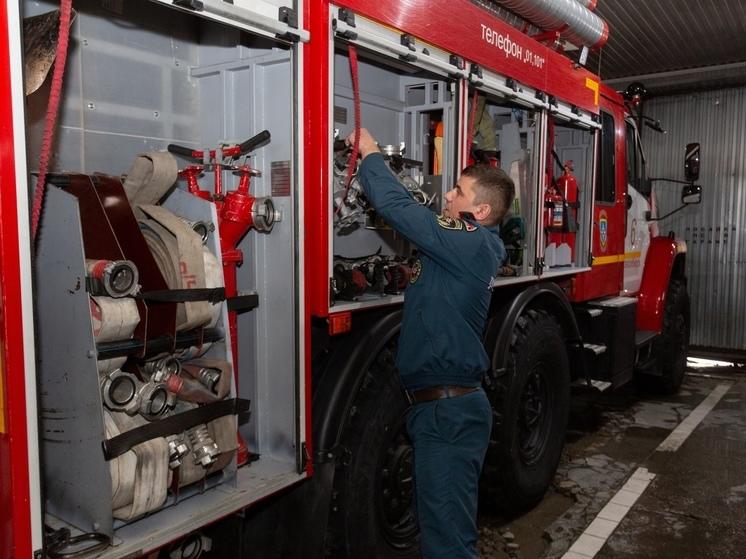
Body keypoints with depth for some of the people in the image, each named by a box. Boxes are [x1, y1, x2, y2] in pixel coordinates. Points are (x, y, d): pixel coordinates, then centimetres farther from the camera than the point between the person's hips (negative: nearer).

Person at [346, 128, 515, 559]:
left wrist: (370, 154, -3)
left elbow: (398, 208, -19)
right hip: (449, 406, 10)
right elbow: (414, 214, 16)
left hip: (448, 410, -10)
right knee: (450, 522, 24)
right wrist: (373, 160, 12)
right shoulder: (474, 246, 11)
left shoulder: (468, 243, -17)